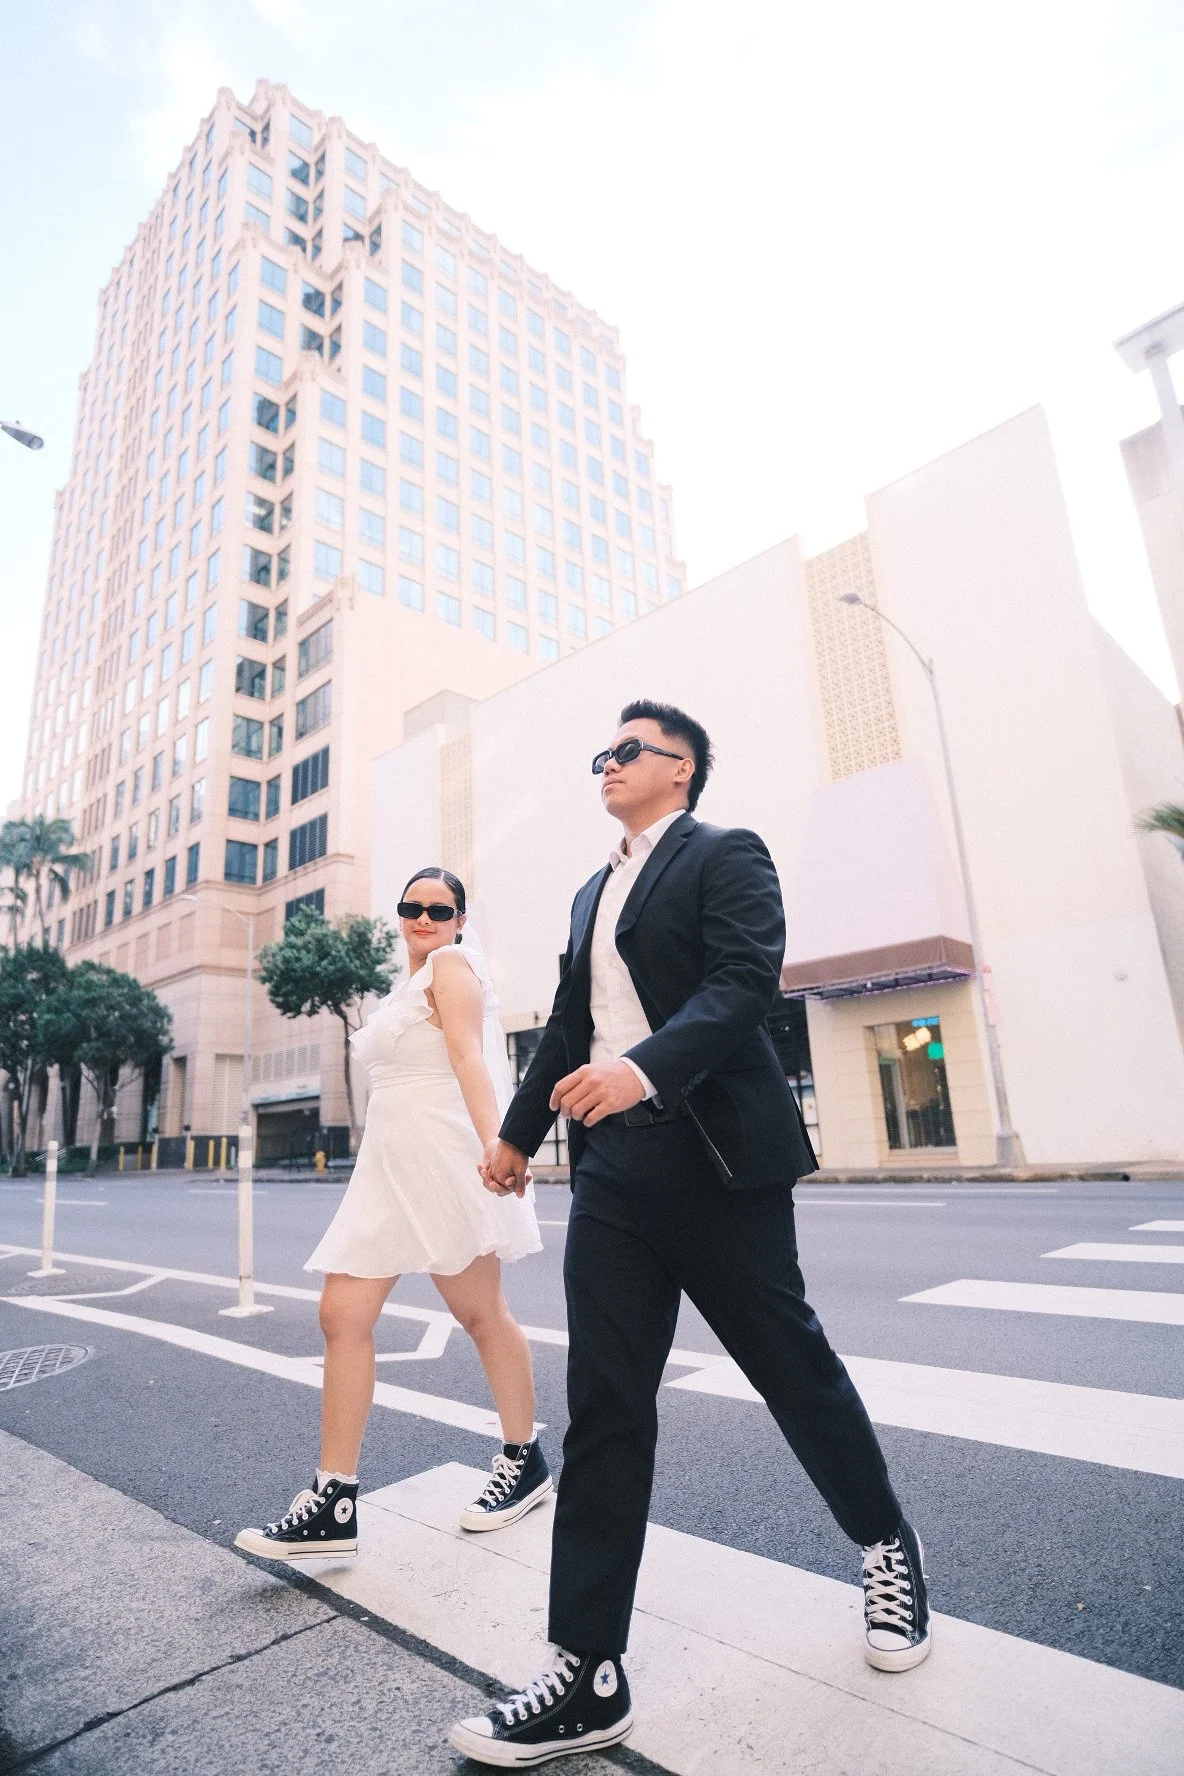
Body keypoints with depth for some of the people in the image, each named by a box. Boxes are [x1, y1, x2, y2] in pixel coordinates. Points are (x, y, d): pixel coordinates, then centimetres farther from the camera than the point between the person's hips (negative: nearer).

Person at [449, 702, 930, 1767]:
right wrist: (518, 1131, 26)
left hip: (716, 1158, -6)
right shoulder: (594, 890, 20)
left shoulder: (726, 855, -2)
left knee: (793, 1366, 10)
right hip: (612, 1167, 7)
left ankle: (888, 1546, 38)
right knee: (604, 1407, 5)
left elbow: (746, 980, -18)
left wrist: (645, 1068, -33)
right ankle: (590, 1676, 17)